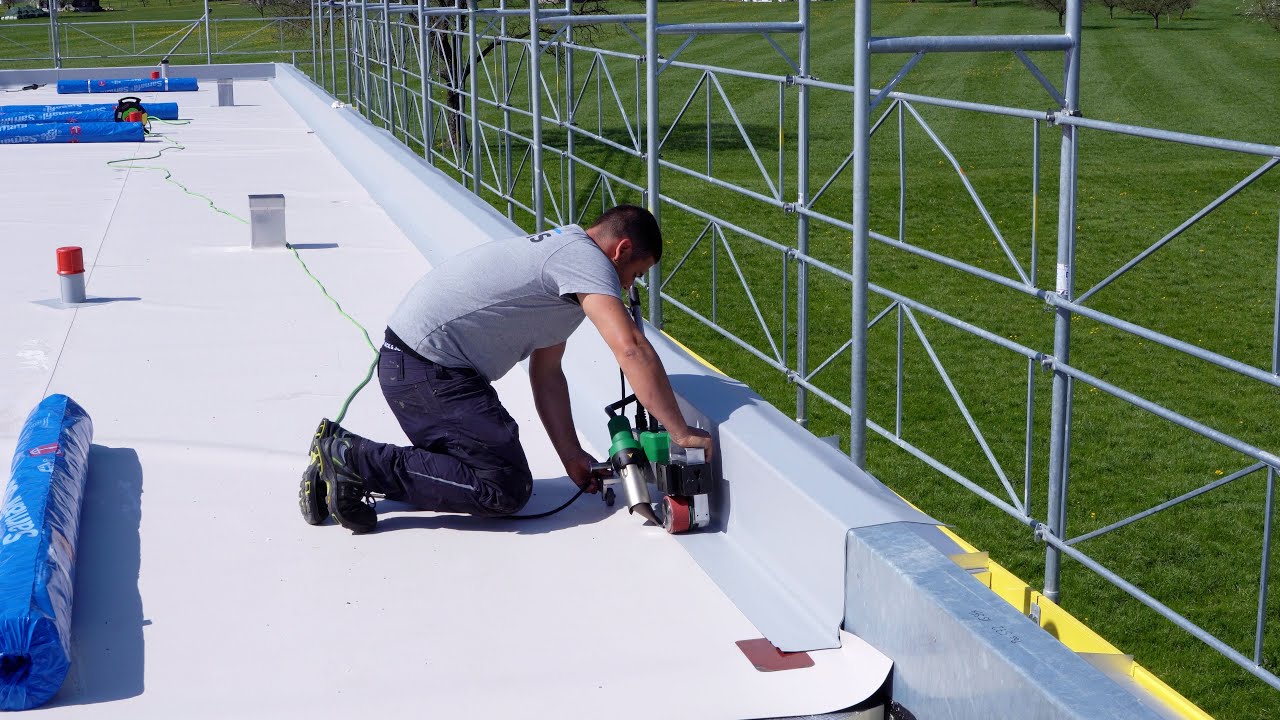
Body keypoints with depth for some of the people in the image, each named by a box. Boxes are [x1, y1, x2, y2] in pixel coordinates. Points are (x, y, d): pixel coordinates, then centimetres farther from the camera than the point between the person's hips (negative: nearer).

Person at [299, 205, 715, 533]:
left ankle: (344, 459, 14)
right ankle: (353, 459, -8)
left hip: (407, 363, 11)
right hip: (427, 369, -11)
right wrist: (680, 433, -20)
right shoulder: (587, 258, -12)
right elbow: (631, 348, -26)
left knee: (471, 465, 19)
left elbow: (546, 374, 17)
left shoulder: (563, 250, 19)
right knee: (505, 488, -9)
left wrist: (572, 457, 11)